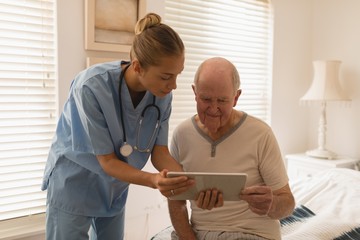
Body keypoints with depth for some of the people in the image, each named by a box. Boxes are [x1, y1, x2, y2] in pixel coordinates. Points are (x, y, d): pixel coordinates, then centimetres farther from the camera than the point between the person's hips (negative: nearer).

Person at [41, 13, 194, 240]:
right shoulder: (91, 86, -31)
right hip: (74, 184, -5)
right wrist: (153, 180, -41)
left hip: (115, 188, 5)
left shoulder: (162, 94, -17)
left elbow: (160, 152, -11)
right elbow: (107, 161, -25)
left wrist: (190, 182, -30)